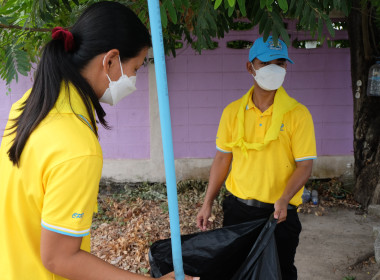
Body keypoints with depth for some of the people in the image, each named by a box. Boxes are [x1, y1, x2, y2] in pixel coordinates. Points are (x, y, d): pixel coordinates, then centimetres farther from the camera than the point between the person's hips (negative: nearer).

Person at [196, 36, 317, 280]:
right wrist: (208, 204, 3)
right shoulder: (232, 111, -1)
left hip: (280, 212, -2)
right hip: (238, 207, 3)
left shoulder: (298, 113, -9)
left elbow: (305, 165, -10)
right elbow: (223, 158, 4)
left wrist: (283, 199, -25)